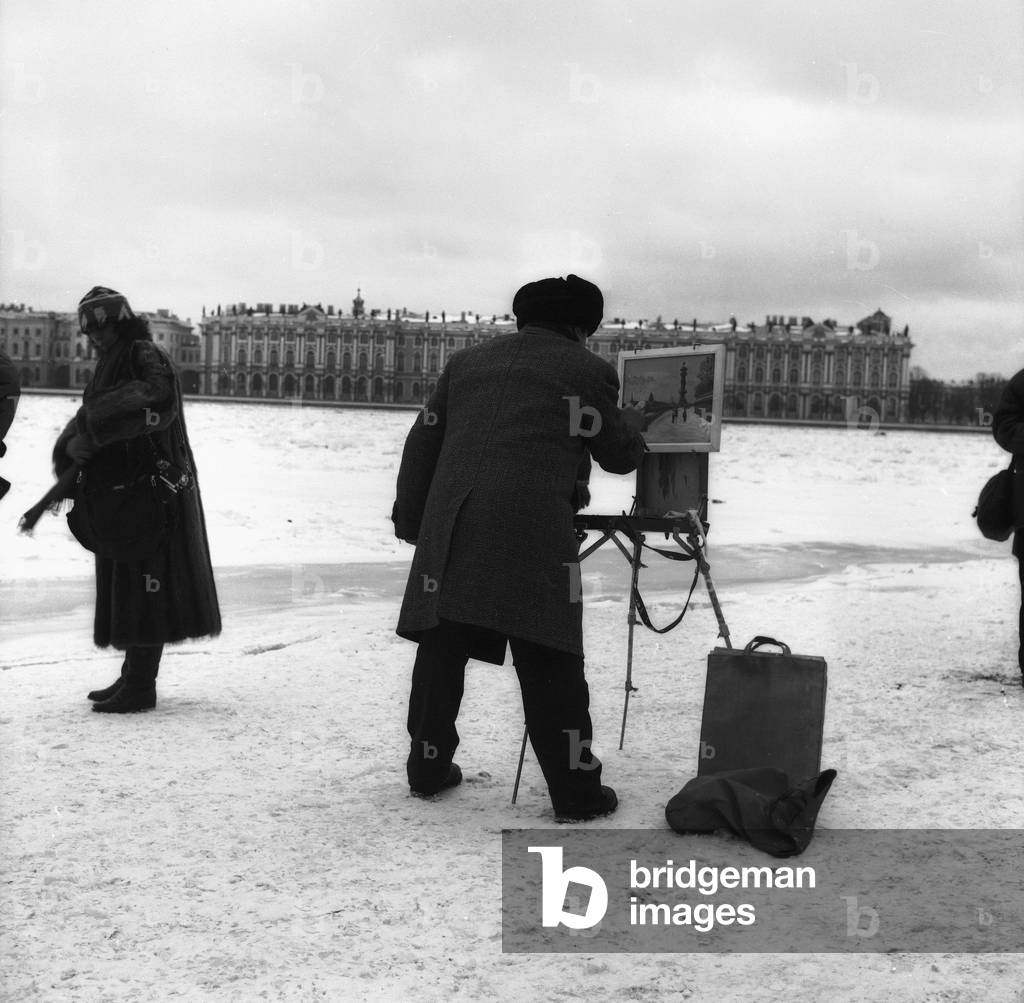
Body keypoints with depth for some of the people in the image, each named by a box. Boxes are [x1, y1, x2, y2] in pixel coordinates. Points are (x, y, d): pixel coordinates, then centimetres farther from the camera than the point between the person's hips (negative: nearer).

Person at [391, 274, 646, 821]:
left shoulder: (467, 362, 22)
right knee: (550, 664, 1)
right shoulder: (585, 369, 8)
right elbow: (619, 453, 14)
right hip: (532, 534, -4)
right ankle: (576, 791, 6)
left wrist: (410, 518, 23)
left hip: (449, 531, 4)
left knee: (441, 650, 15)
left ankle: (428, 767, 24)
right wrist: (631, 422, 36)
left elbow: (422, 442, 19)